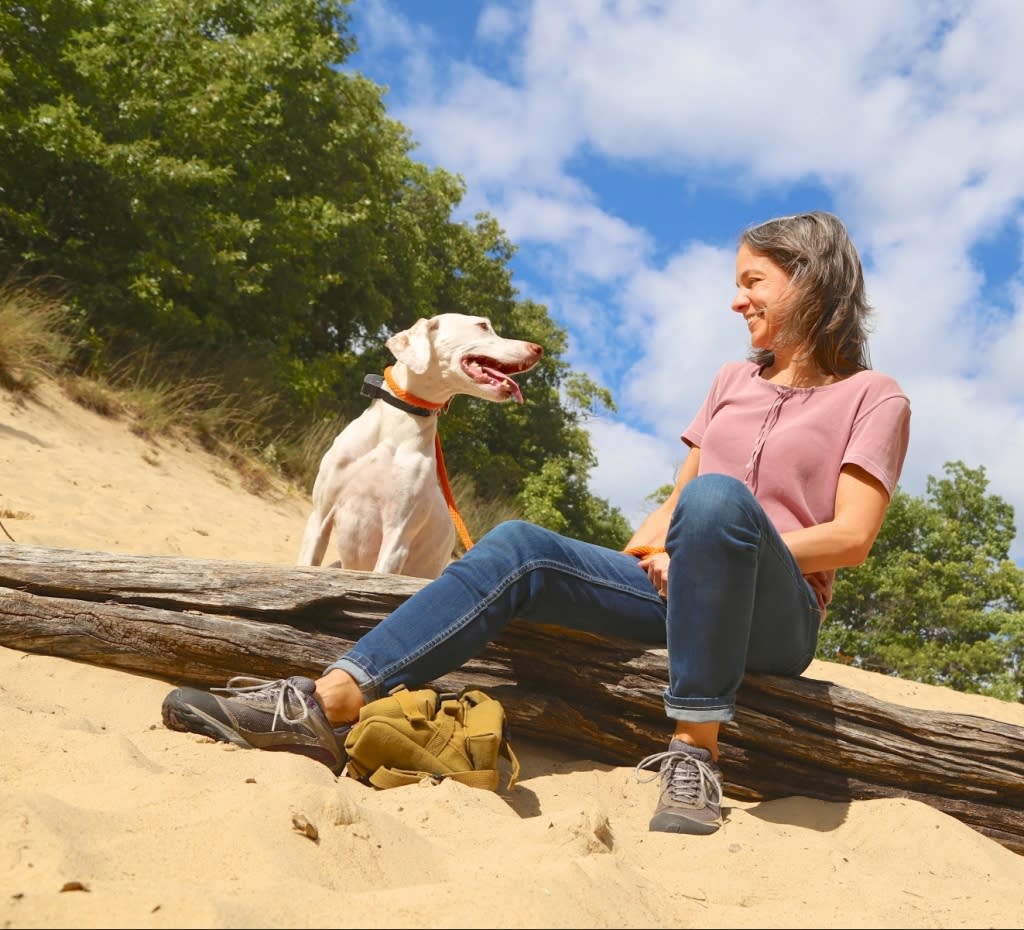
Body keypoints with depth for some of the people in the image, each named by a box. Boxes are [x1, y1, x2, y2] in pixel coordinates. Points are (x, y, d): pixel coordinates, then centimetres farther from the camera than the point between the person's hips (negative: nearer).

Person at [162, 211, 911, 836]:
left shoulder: (872, 398, 3)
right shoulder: (735, 381, 21)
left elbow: (852, 538, -8)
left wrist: (720, 548, -15)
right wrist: (655, 544, -5)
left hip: (774, 617, -5)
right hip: (675, 587, 5)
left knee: (718, 499, -38)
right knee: (519, 549, -20)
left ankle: (695, 753, -35)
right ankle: (330, 704, -32)